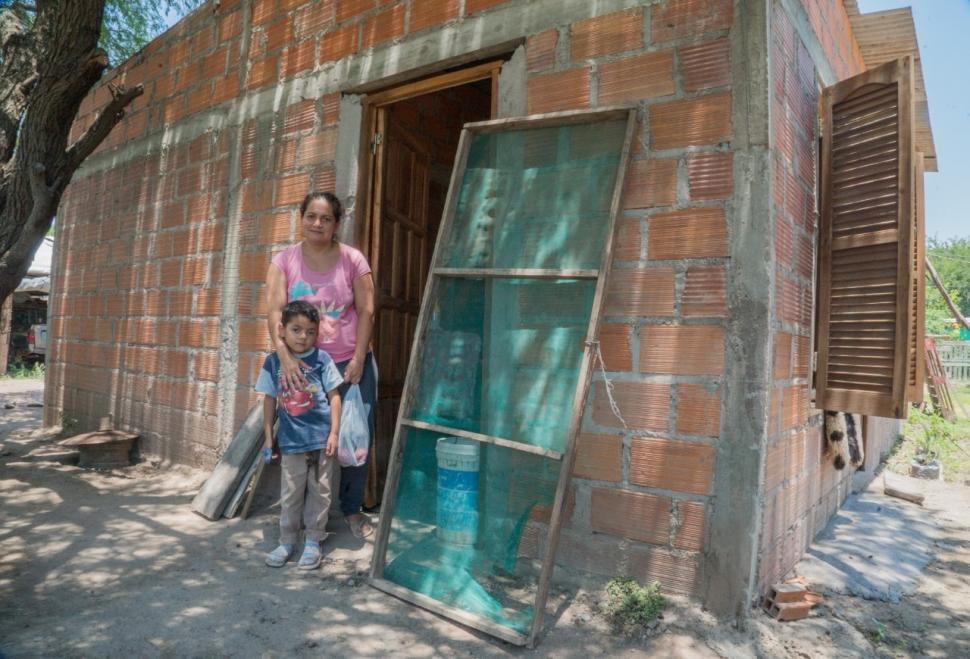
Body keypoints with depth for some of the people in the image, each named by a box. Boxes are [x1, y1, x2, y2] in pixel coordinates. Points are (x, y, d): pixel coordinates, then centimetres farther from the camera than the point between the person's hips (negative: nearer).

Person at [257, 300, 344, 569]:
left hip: (321, 438, -1)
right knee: (290, 493, 12)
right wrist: (268, 437, 8)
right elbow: (270, 400, 7)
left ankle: (313, 541, 25)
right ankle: (287, 541, 29)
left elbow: (334, 396, -2)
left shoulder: (322, 359, -6)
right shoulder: (273, 361, -1)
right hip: (291, 440, 1)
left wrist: (334, 433, -6)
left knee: (318, 491, 10)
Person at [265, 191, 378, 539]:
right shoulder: (284, 261, 3)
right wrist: (283, 354, -21)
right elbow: (274, 310, -8)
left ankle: (352, 507, 23)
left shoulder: (353, 259, 0)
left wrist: (358, 360, -9)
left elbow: (366, 311, -3)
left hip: (351, 363, 0)